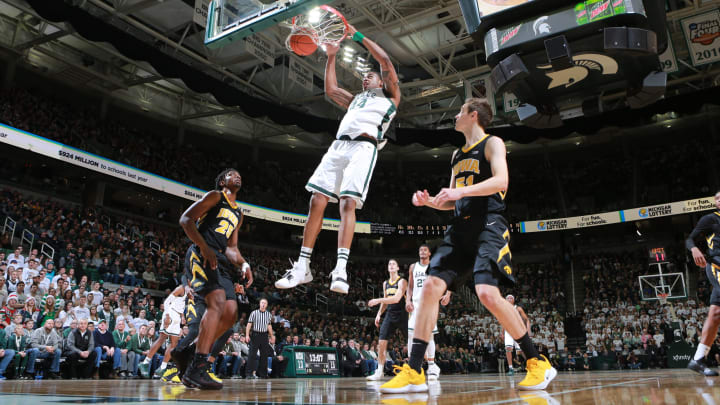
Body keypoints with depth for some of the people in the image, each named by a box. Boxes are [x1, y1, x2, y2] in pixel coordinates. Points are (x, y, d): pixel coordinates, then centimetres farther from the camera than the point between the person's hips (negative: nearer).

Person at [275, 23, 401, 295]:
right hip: (338, 146, 6)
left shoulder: (390, 96, 20)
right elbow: (330, 89, 29)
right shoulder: (355, 100, 37)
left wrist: (358, 36, 16)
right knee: (316, 203, -6)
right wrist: (331, 57, 31)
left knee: (348, 204, -23)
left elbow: (385, 60, 11)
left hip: (364, 147, -6)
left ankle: (341, 270, -29)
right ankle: (302, 267, -5)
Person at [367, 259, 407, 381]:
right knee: (381, 343, -4)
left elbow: (397, 298, -21)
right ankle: (380, 371, 3)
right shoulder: (385, 283, 14)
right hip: (390, 315, 6)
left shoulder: (402, 281, -8)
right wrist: (379, 314, 10)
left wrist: (378, 300, -24)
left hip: (402, 315, -6)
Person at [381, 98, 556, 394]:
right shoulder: (457, 155, 24)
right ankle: (413, 372, -4)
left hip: (488, 227, -7)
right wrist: (429, 201, 7)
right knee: (431, 286, -6)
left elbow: (501, 181, -16)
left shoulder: (492, 143, 2)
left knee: (488, 293, -23)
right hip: (461, 228, 7)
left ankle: (539, 364, -6)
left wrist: (460, 191, -26)